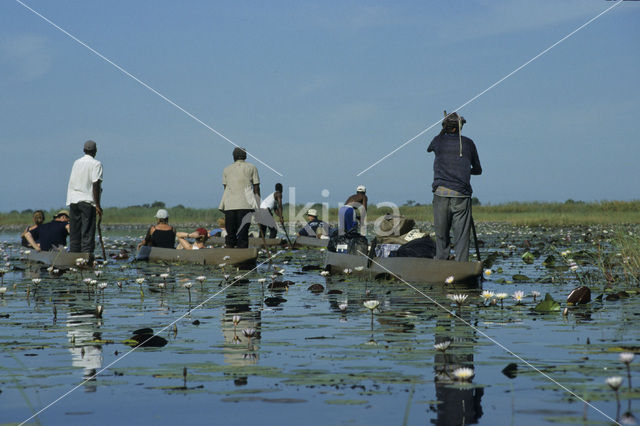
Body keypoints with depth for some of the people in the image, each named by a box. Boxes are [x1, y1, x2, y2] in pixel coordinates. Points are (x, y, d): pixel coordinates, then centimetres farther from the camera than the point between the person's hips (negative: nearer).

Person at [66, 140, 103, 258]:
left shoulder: (76, 162, 13)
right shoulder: (96, 164, -4)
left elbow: (72, 182, 14)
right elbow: (95, 184, -12)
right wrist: (97, 205, -12)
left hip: (73, 200, 5)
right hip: (87, 201, -5)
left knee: (74, 232, 10)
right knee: (88, 232, -6)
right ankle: (87, 254, -13)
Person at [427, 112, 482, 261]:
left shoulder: (438, 141, 8)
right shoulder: (468, 143, 7)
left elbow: (429, 149, 35)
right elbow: (478, 170, 18)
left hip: (441, 193, 1)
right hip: (462, 195, -1)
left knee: (441, 236, 9)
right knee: (462, 236, -2)